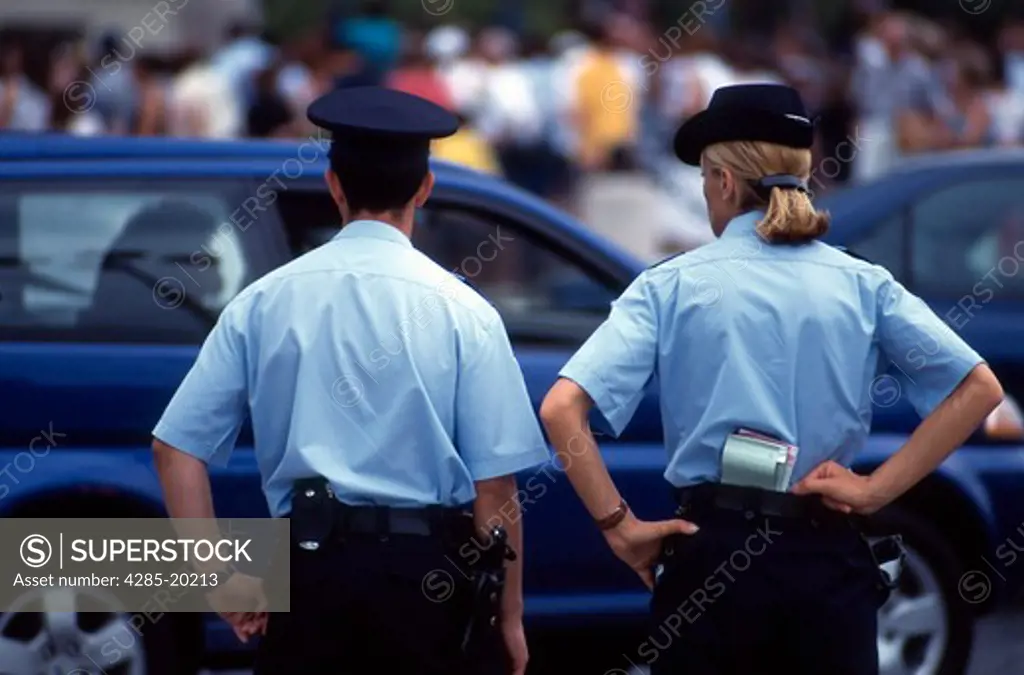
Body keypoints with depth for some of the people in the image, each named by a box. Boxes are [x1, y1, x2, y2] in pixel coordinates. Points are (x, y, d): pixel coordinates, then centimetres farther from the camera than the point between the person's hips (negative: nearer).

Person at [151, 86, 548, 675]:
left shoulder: (264, 302, 4)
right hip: (429, 573, -2)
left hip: (307, 568, 2)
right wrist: (509, 616, 4)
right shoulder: (462, 312, -3)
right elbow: (495, 487, -6)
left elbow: (177, 447, 2)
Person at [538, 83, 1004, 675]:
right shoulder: (862, 284, 4)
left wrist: (619, 525, -4)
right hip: (828, 559, 1)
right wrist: (878, 488, 0)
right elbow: (980, 389, 0)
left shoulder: (673, 285, -1)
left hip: (709, 553, -1)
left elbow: (562, 408, -10)